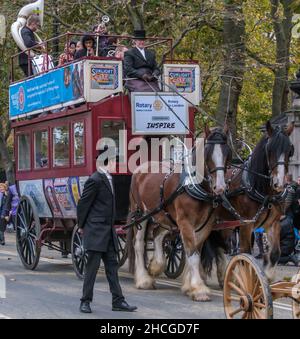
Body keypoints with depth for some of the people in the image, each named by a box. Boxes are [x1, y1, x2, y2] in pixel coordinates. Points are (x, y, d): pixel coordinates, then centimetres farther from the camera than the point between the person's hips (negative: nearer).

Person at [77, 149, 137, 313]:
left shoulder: (108, 178, 12)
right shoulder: (95, 180, -16)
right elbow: (83, 204, -12)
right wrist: (82, 226, -4)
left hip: (108, 230, 9)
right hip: (96, 230, -9)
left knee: (112, 265, 9)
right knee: (92, 266, -2)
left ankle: (118, 301, 12)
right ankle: (85, 301, 7)